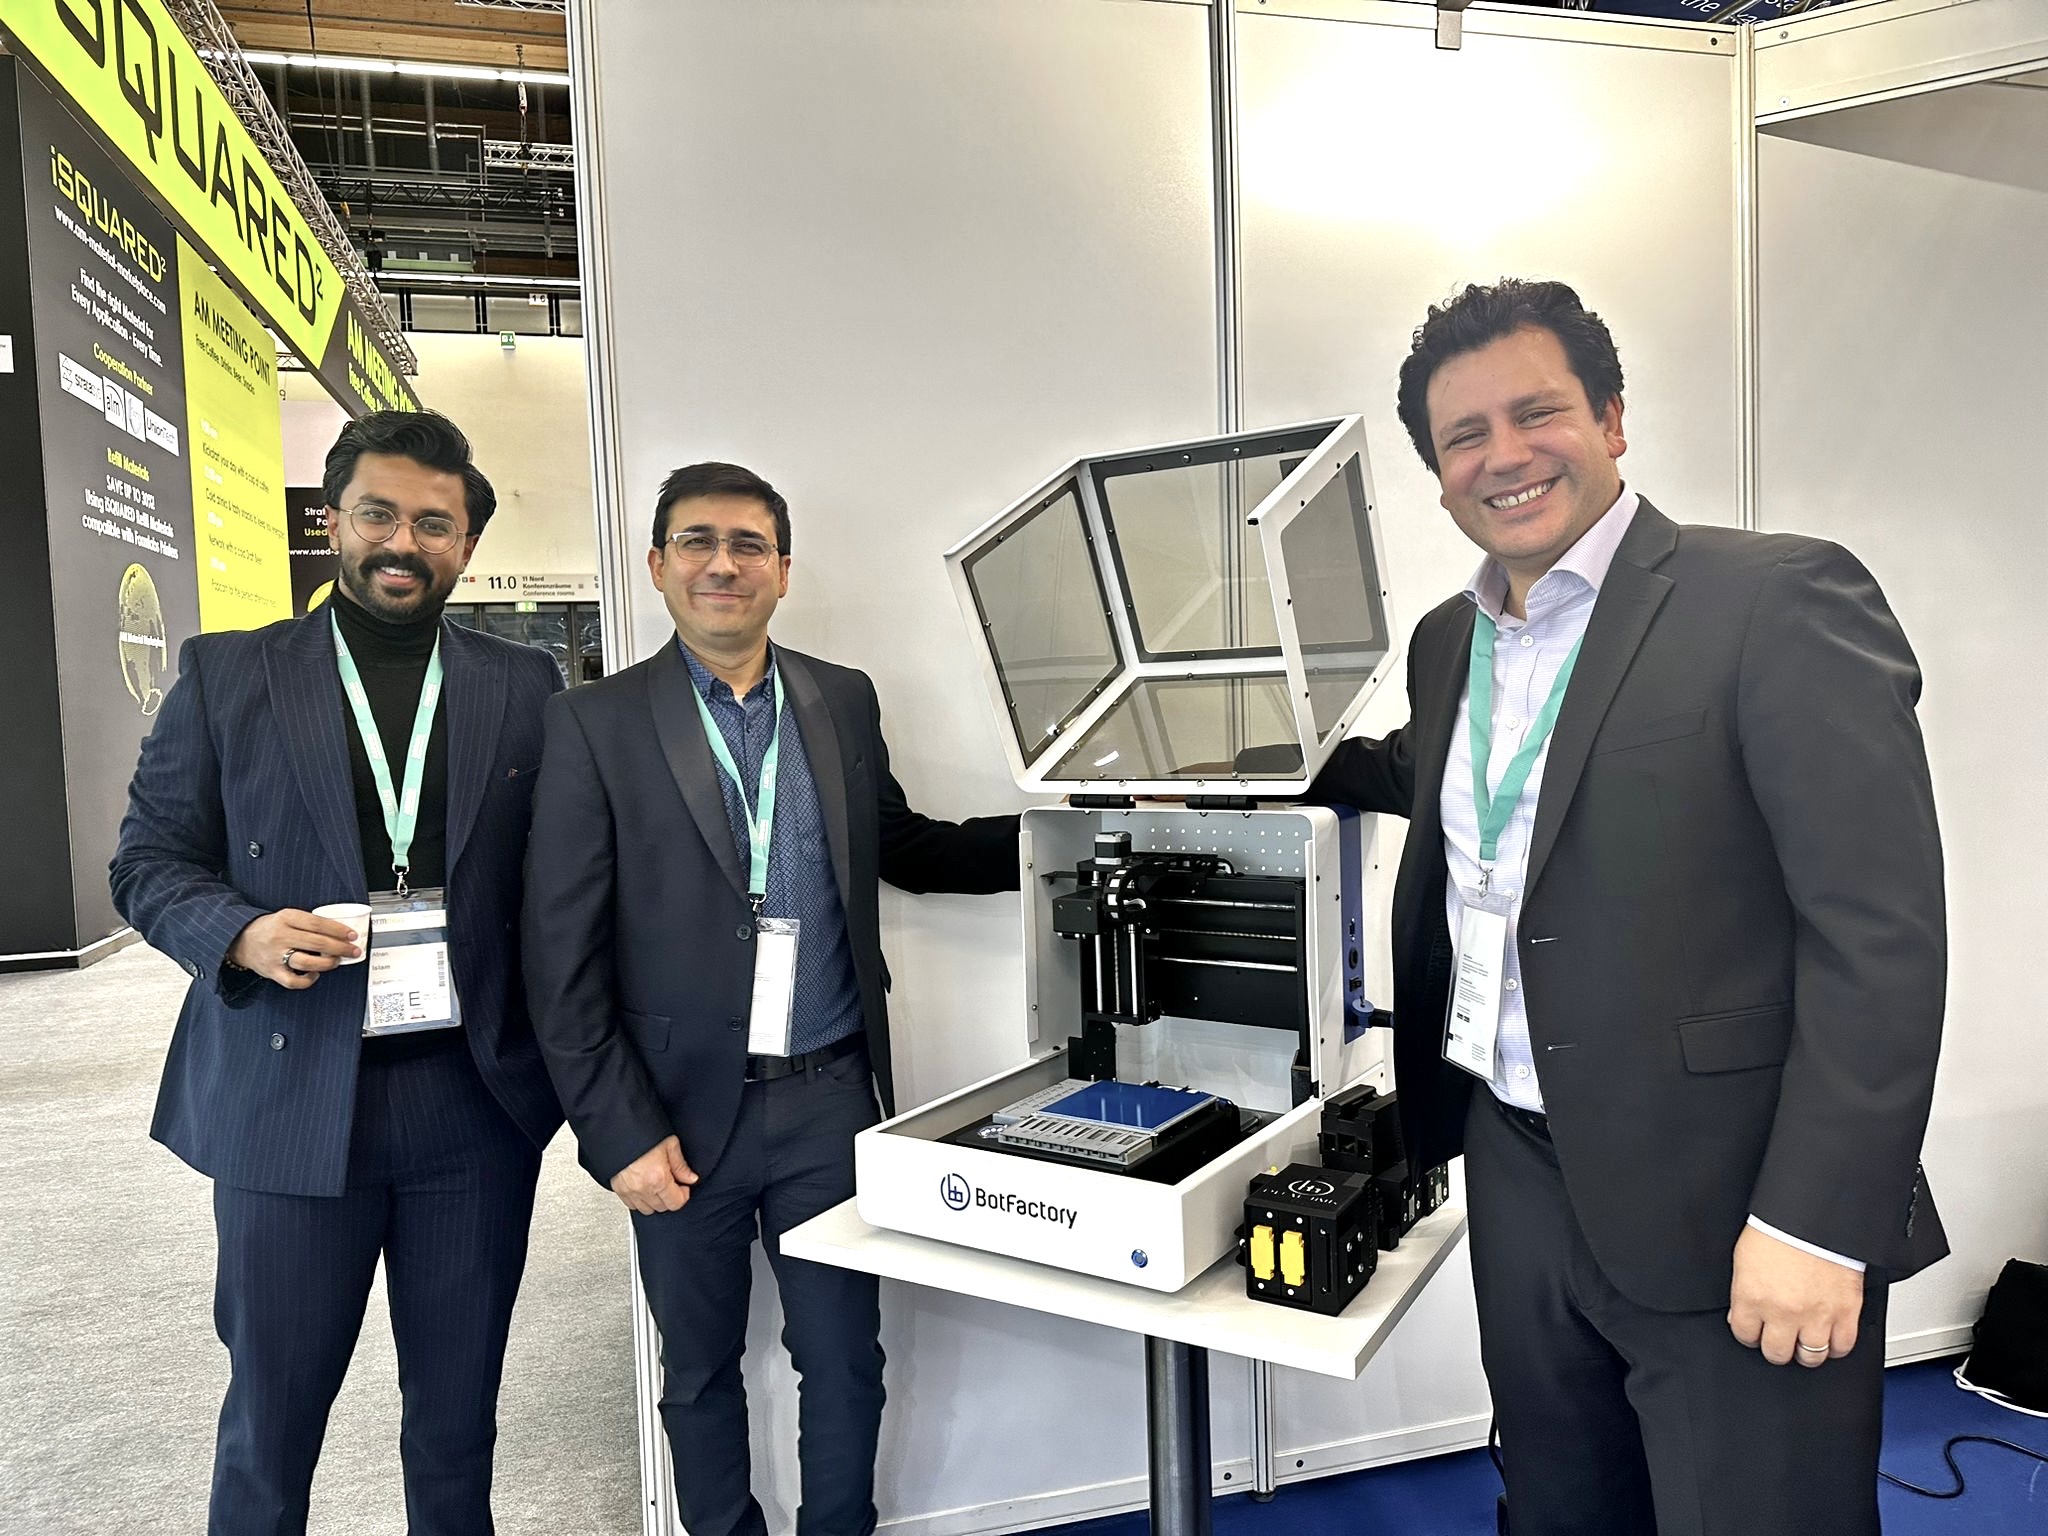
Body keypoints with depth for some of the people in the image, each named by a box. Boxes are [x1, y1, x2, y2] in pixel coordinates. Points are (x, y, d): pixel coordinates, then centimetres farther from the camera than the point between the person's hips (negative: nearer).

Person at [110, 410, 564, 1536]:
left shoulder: (523, 686, 4)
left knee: (459, 1405, 17)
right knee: (271, 1410, 15)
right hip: (288, 1101, -1)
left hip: (475, 1101, 1)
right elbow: (148, 859, 5)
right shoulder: (224, 674, 3)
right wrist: (241, 933, -15)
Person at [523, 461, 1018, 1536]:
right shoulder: (596, 723, -5)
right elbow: (562, 955, -7)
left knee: (845, 1362, 13)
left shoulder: (844, 702, 4)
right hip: (684, 1112, -2)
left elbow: (901, 846, 16)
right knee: (700, 1371, 16)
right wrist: (619, 1131, -10)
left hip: (829, 1096, 2)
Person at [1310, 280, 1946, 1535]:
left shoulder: (1781, 601, -12)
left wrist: (1817, 1224, -19)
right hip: (1520, 1181, 7)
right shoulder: (1449, 640, 9)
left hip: (1723, 1205, -6)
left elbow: (1881, 929, -16)